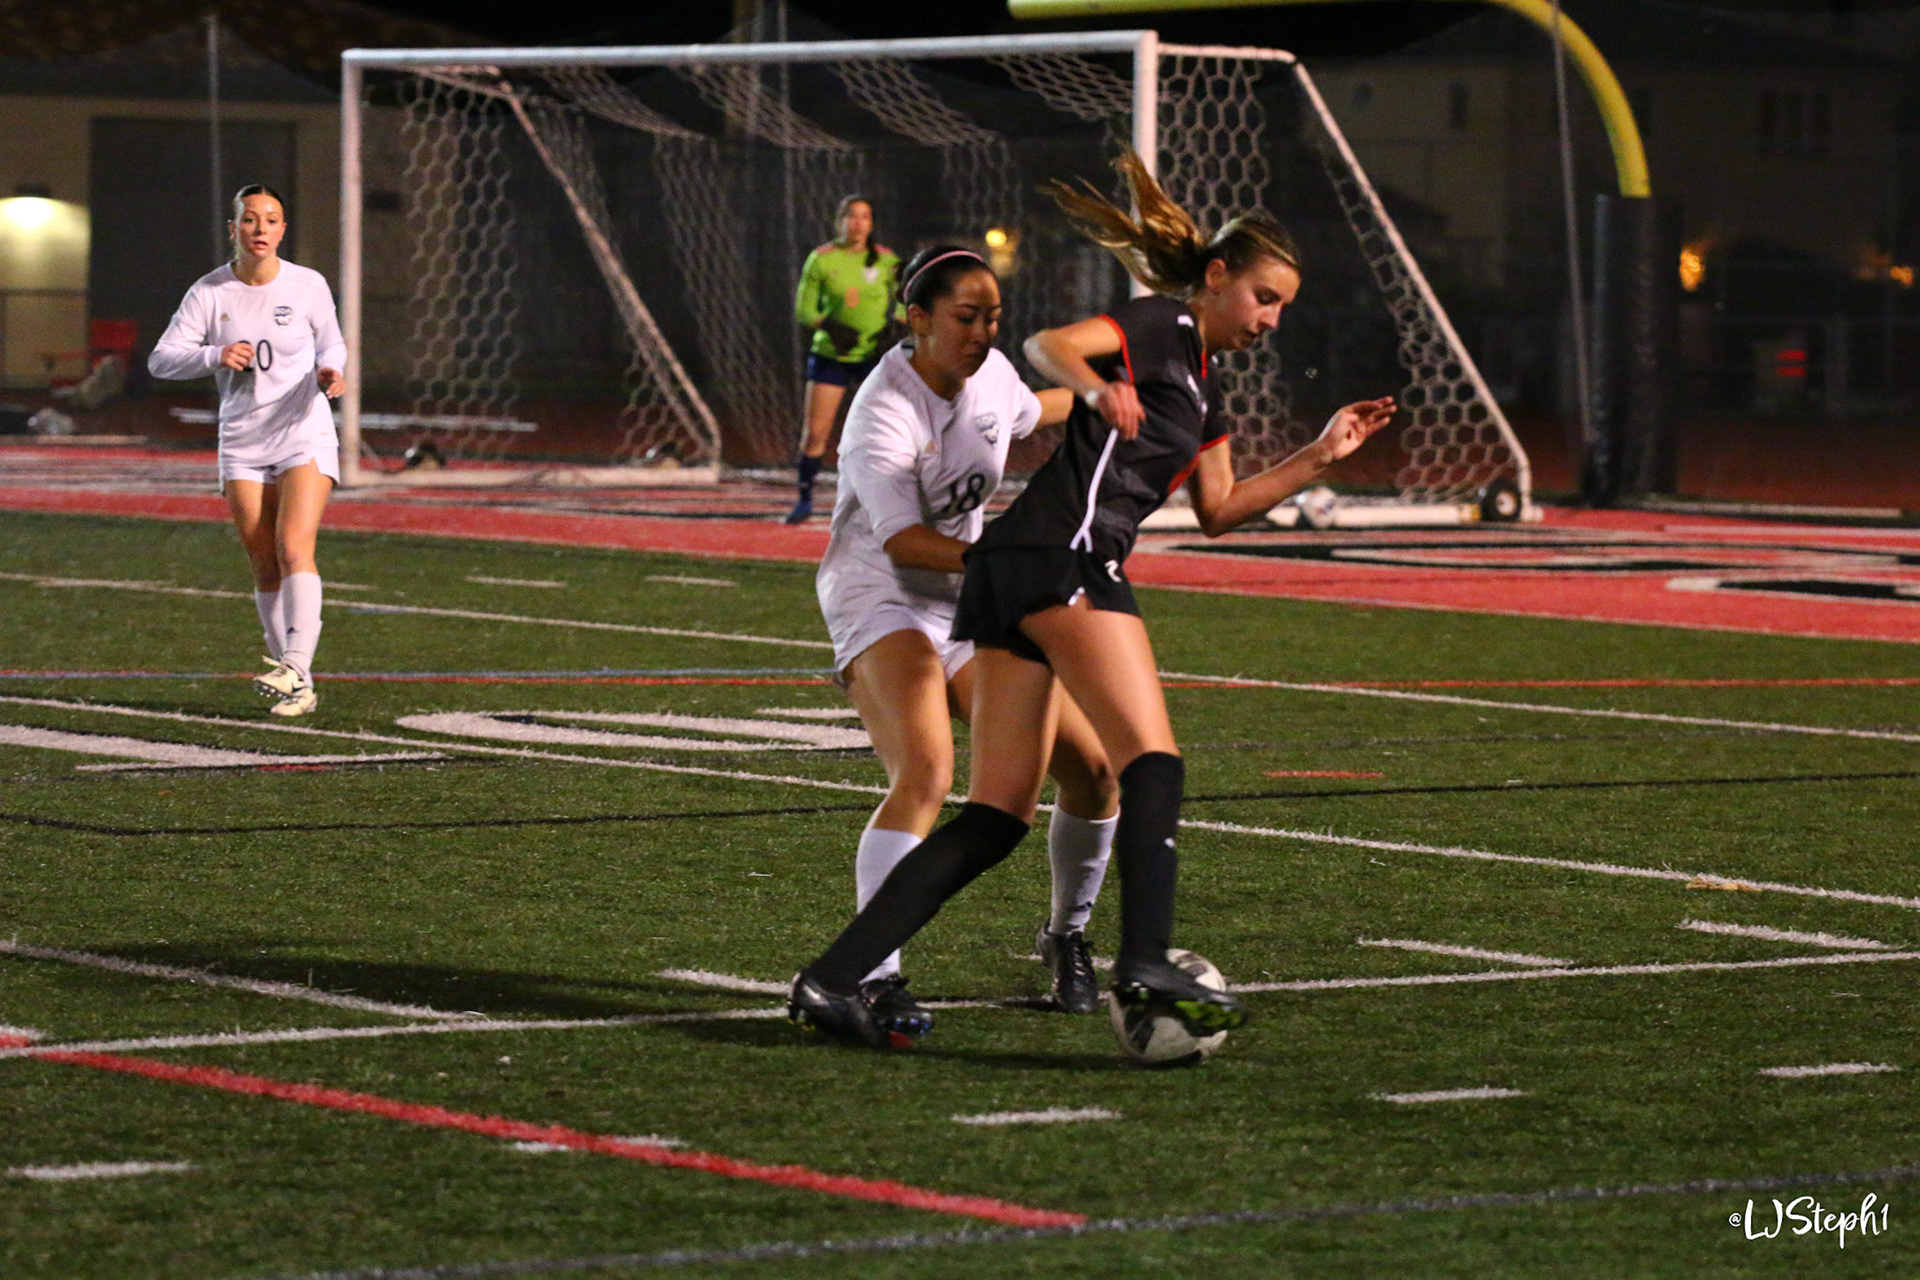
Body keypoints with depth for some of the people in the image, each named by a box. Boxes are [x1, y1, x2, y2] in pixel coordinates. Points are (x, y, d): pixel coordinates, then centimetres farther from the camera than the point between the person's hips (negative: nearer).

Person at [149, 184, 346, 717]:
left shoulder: (308, 286, -3)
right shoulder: (209, 292, -2)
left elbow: (331, 344, 13)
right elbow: (161, 358, -3)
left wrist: (329, 373, -10)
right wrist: (215, 356, -21)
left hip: (305, 437, -2)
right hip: (242, 447, 2)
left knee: (294, 550, -20)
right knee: (265, 568, 2)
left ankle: (295, 668, -29)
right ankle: (299, 689, 10)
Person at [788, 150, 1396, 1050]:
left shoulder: (1204, 384, 29)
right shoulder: (1162, 326, 1)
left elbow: (1218, 510, 36)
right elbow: (1048, 344, -16)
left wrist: (1320, 456, 30)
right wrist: (1098, 388, -36)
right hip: (1064, 555, -9)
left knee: (996, 815, 4)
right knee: (1152, 761, -16)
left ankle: (830, 982, -2)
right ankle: (1145, 966, -32)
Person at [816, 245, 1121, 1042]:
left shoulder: (989, 375, 2)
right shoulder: (885, 414, -22)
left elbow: (1026, 413, 27)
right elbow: (901, 539, -32)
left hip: (967, 605, 8)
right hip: (881, 599, -8)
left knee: (1090, 766, 2)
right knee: (925, 776, -31)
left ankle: (1068, 938, 25)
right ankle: (874, 978, -35)